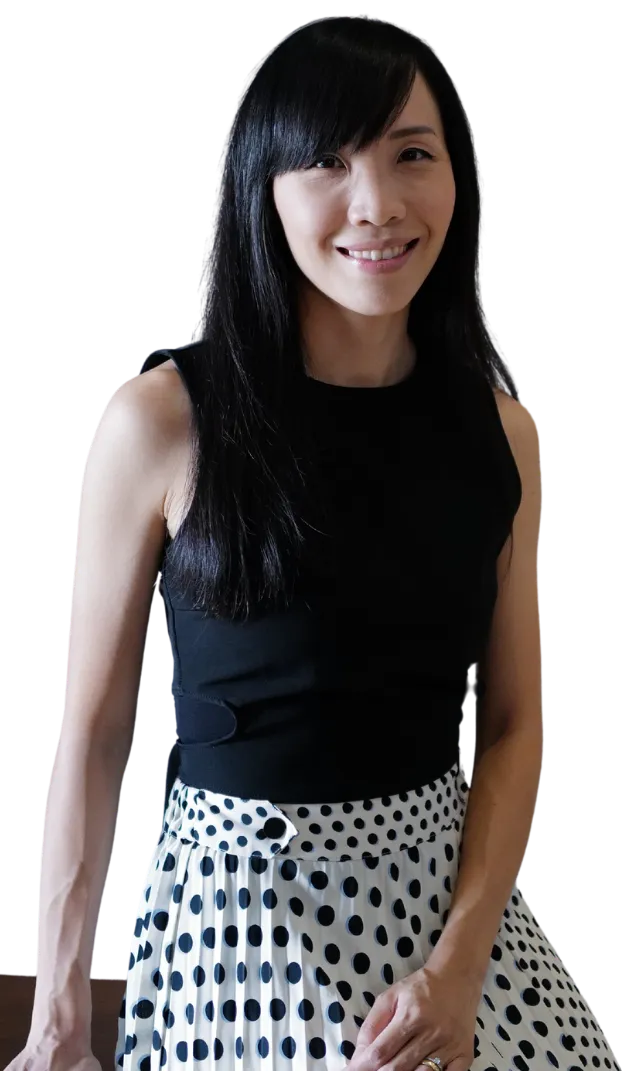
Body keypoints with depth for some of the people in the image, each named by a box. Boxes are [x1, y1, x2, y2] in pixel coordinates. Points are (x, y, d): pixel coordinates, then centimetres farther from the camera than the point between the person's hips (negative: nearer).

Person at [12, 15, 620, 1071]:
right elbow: (93, 728, -8)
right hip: (237, 889, -3)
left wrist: (461, 963, -11)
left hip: (452, 877, 4)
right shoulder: (162, 419, -13)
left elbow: (515, 722, 1)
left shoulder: (502, 432, -2)